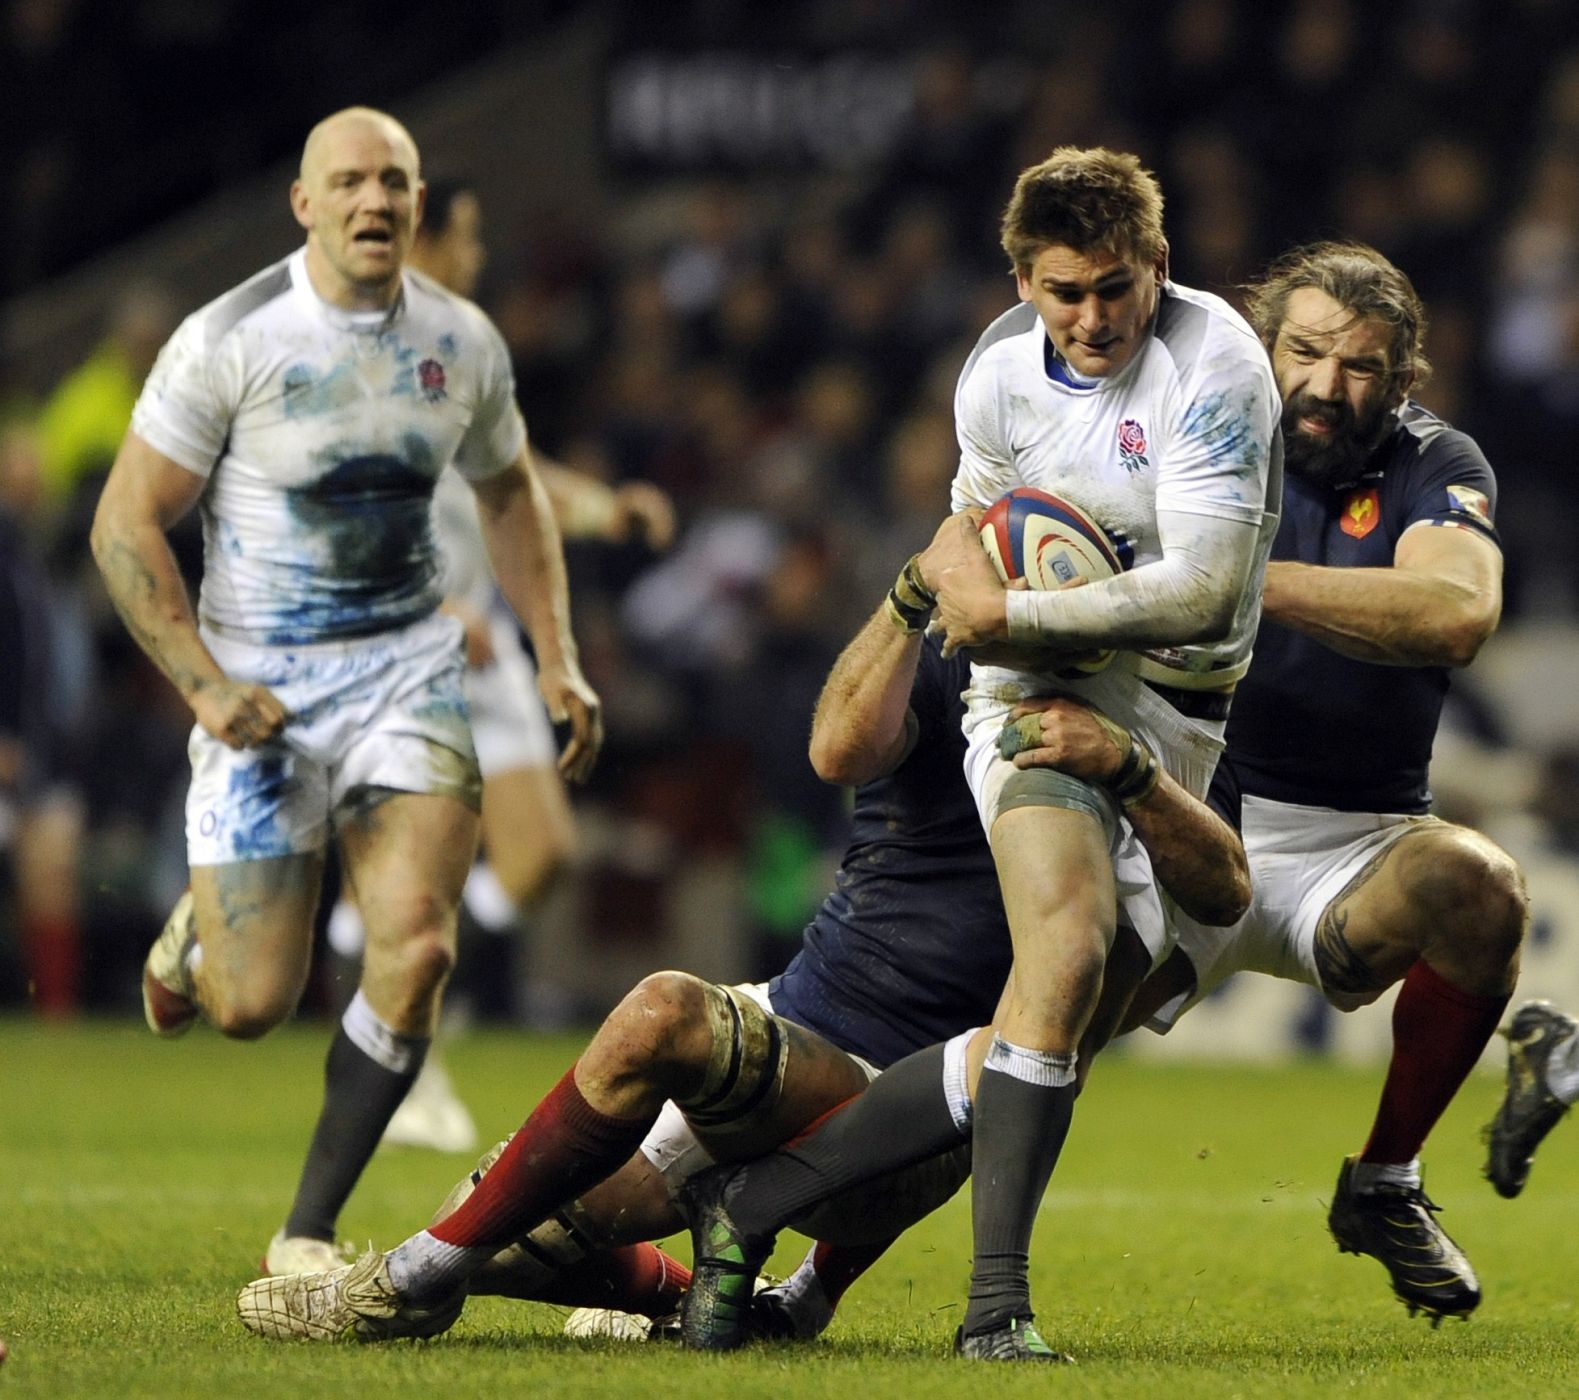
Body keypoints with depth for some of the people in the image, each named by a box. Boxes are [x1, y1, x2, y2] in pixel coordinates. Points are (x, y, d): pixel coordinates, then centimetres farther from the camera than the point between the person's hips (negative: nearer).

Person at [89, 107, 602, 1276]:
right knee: (252, 1006, -6)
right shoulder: (230, 341, -12)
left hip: (408, 669, 3)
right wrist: (203, 683, -17)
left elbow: (509, 493, 20)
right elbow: (126, 524, -8)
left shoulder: (462, 343, 1)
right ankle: (200, 928, 34)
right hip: (261, 687, -3)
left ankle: (309, 1234, -3)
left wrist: (557, 655, 10)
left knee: (416, 947, -17)